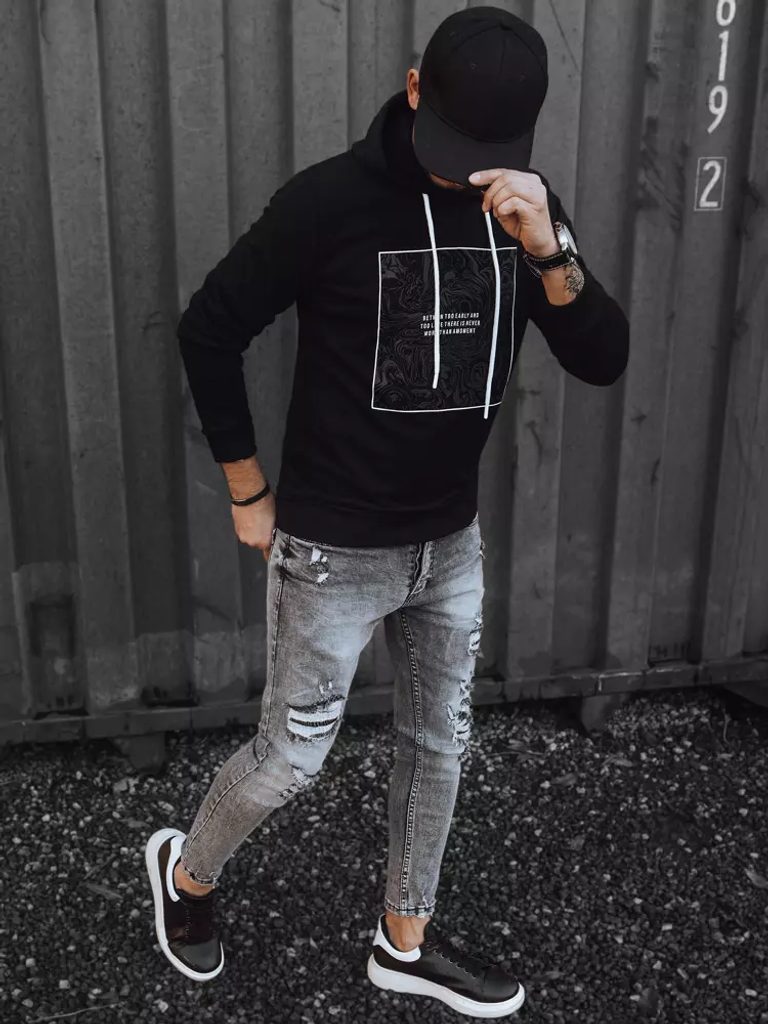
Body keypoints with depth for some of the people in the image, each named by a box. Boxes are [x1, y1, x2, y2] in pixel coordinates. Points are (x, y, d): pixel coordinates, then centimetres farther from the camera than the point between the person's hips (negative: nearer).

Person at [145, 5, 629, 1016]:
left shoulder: (525, 206, -2)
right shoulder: (331, 199, -18)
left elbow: (603, 362, -7)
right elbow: (209, 329, -9)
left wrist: (550, 251, -26)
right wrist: (249, 491, -4)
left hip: (453, 541, 6)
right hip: (333, 549, -5)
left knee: (439, 742, 16)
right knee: (291, 758, 7)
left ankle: (406, 941, 39)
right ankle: (186, 870, 39)